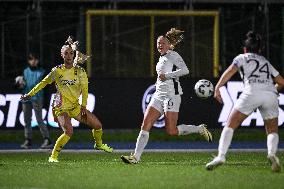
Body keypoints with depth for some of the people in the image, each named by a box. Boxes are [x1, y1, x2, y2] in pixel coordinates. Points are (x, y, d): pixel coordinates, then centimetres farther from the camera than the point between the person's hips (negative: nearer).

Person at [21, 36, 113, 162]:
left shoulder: (80, 72, 1)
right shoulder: (57, 71, -2)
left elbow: (84, 90, 0)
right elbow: (44, 83, 8)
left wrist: (83, 107, -8)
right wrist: (30, 94, 7)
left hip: (75, 106, 4)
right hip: (61, 107, -4)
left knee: (97, 125, 6)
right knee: (68, 132, -25)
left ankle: (99, 144, 37)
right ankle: (53, 156, -13)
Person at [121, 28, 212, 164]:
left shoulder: (173, 55, -4)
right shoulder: (161, 58, 20)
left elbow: (185, 70, -18)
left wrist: (167, 75, -19)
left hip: (171, 95, -8)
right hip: (158, 95, 8)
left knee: (172, 131, -11)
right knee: (145, 125, -6)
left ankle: (200, 129, 10)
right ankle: (136, 157, -11)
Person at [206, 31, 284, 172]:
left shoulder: (242, 57, 21)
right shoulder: (266, 62, 32)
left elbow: (230, 71, 2)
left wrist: (217, 88, -5)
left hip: (252, 92, -3)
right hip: (271, 94, 3)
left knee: (230, 125, 4)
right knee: (272, 131, 12)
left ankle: (221, 156, -13)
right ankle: (272, 153, -18)